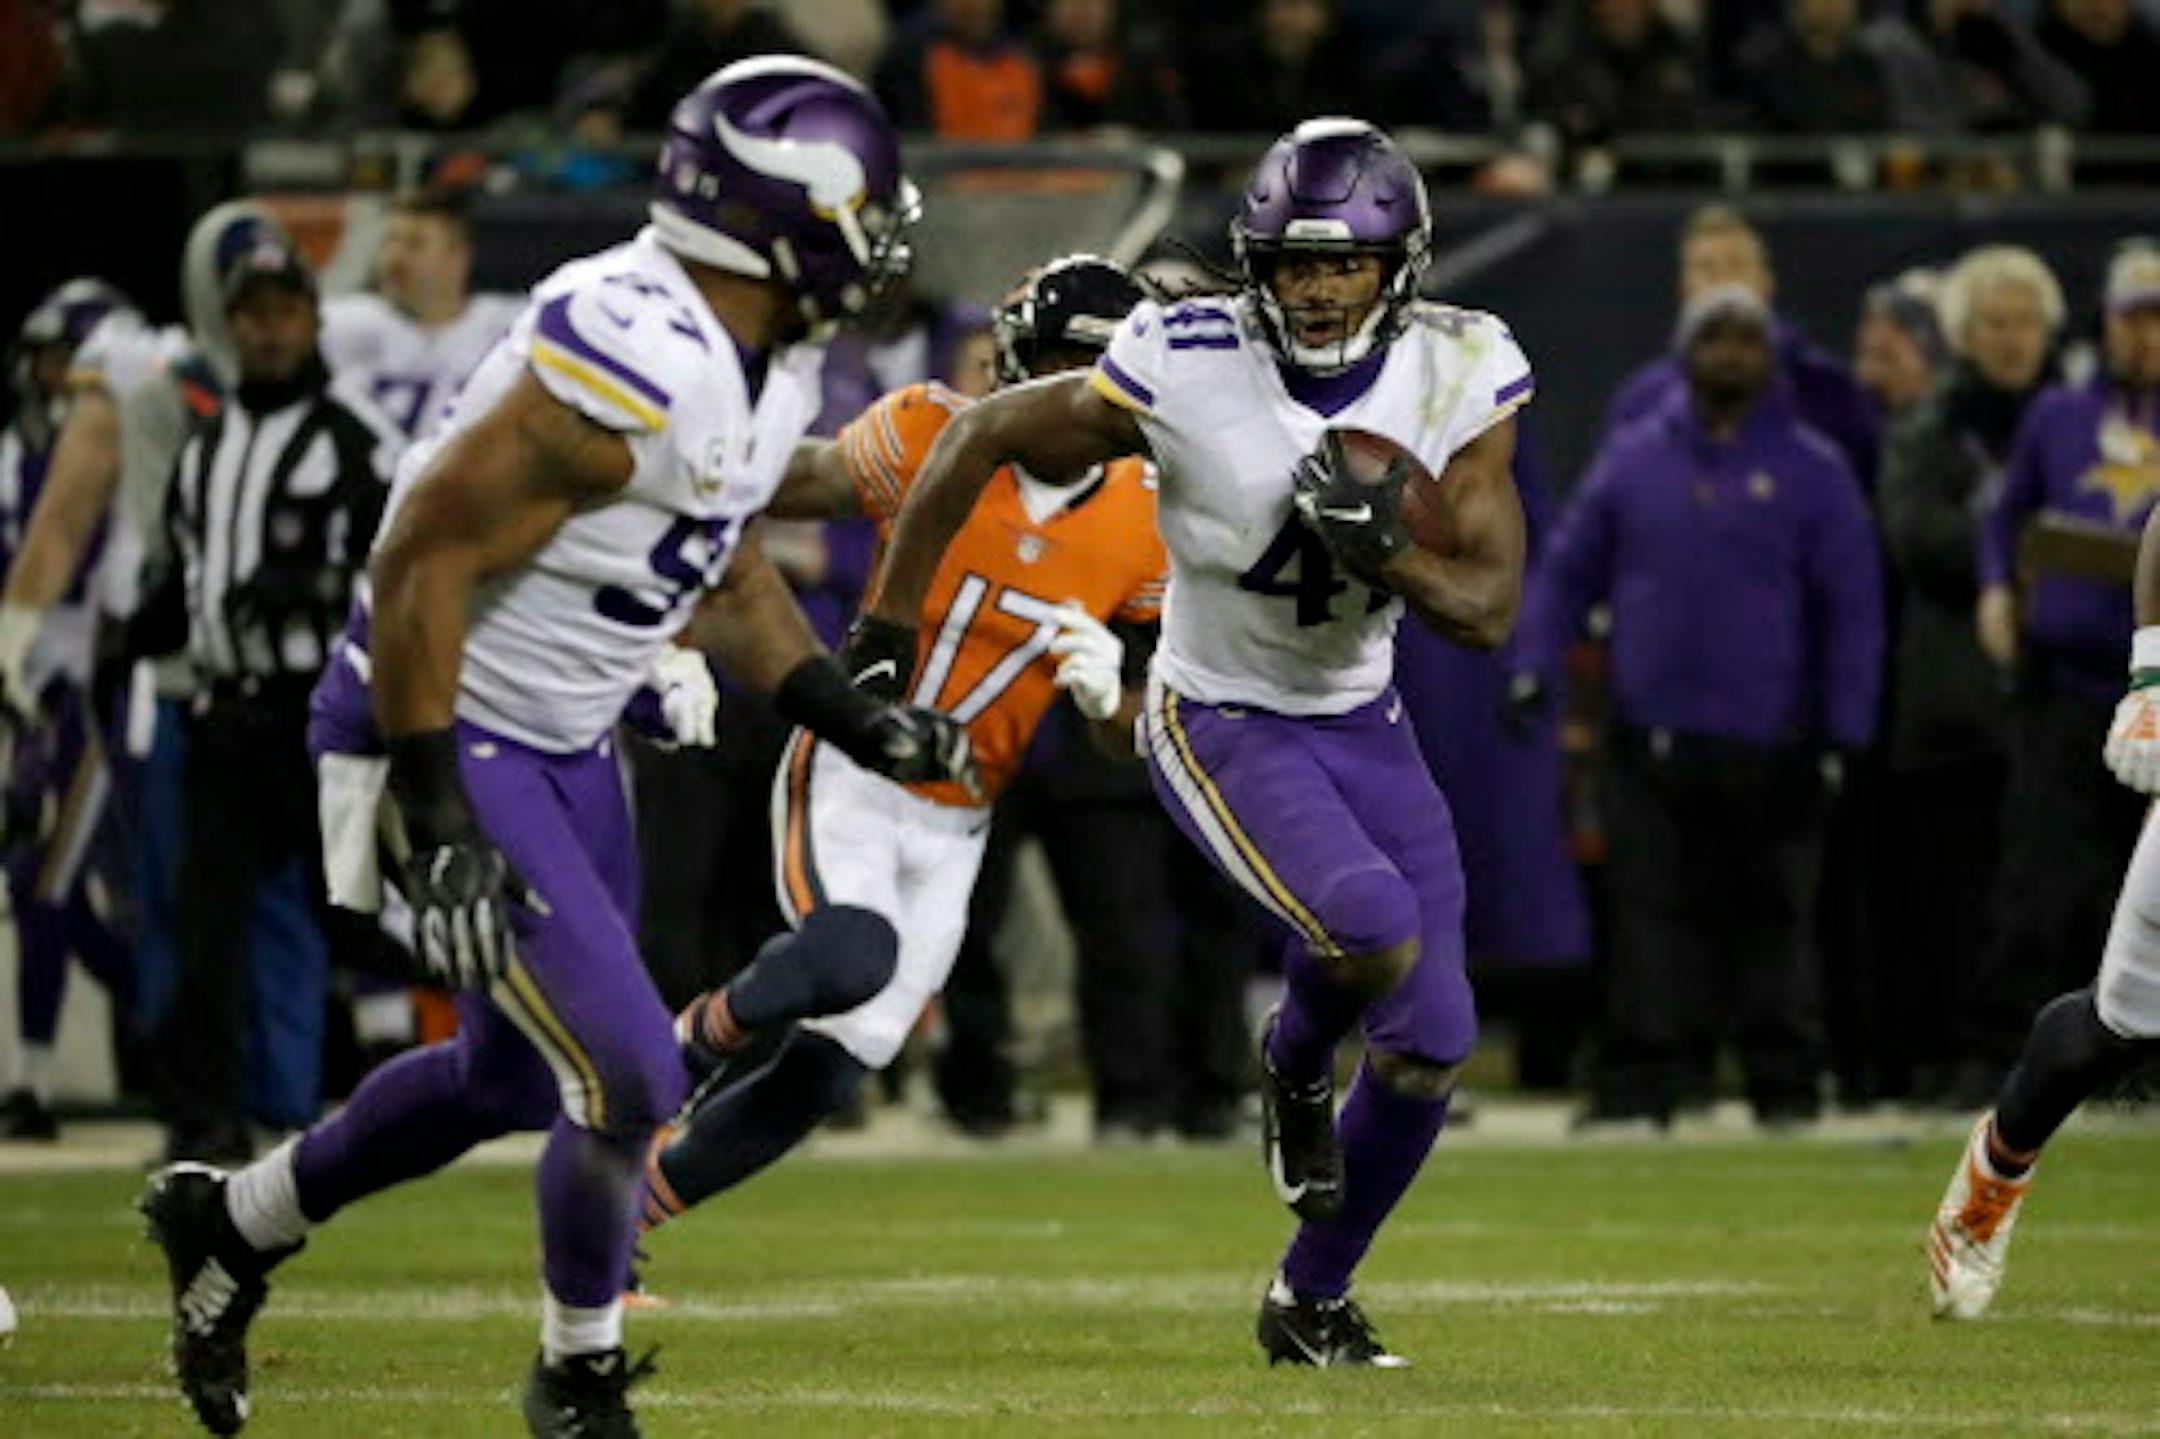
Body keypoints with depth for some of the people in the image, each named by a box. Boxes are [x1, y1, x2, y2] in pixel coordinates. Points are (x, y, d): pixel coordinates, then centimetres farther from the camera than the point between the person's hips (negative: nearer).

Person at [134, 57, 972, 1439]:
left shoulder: (770, 367, 1)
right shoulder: (632, 368, -30)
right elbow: (422, 562, -27)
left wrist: (850, 714, 11)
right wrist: (439, 826, -27)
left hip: (564, 743, 10)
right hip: (450, 740, -10)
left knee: (514, 1075, 21)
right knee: (627, 1079, -10)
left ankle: (231, 1223, 41)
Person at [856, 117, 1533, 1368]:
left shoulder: (1457, 382, -14)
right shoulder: (1187, 374, -23)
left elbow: (1491, 611, -11)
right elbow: (981, 439, -10)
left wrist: (1386, 550, -32)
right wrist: (887, 630, -7)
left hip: (1361, 724, 5)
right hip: (1221, 724, -5)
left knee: (1433, 1044, 2)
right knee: (1375, 928, -31)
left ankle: (1312, 1301, 26)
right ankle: (1296, 1066, 7)